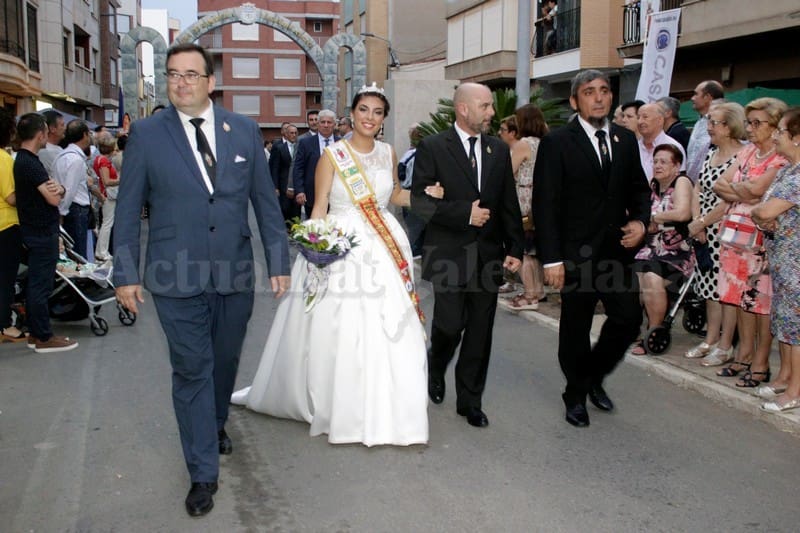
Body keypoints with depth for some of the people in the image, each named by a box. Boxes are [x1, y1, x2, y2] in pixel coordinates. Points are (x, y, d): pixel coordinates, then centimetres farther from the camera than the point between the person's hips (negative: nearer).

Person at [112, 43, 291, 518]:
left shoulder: (244, 130, 3)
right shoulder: (146, 133, -2)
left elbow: (265, 199, 6)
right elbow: (129, 207, 1)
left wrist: (279, 261, 4)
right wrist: (126, 272, -1)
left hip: (236, 274, 3)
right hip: (177, 278, -2)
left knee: (225, 362, 18)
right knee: (192, 371, 2)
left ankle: (216, 425, 46)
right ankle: (203, 473, 14)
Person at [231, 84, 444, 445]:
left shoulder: (388, 154, 9)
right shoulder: (332, 155, -3)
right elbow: (319, 207, -4)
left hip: (384, 251, 4)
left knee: (387, 331, 3)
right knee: (333, 330, 0)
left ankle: (383, 411, 18)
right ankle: (330, 403, 19)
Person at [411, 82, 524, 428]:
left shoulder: (499, 150, 10)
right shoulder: (433, 148, -3)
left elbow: (509, 204, 10)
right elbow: (419, 200, -10)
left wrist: (515, 249, 3)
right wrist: (464, 212, -17)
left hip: (488, 254, 4)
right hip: (449, 255, -4)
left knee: (480, 333, 7)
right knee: (450, 325, -3)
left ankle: (470, 401, 21)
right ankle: (436, 367, 31)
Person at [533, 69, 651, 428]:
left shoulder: (626, 140, 9)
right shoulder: (557, 143, -7)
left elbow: (639, 189, 18)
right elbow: (545, 205, -10)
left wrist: (640, 220, -3)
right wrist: (551, 259, -15)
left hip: (617, 250, 5)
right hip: (577, 254, -4)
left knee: (628, 319, 4)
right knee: (576, 328, 7)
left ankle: (593, 376, 30)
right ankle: (576, 395, 27)